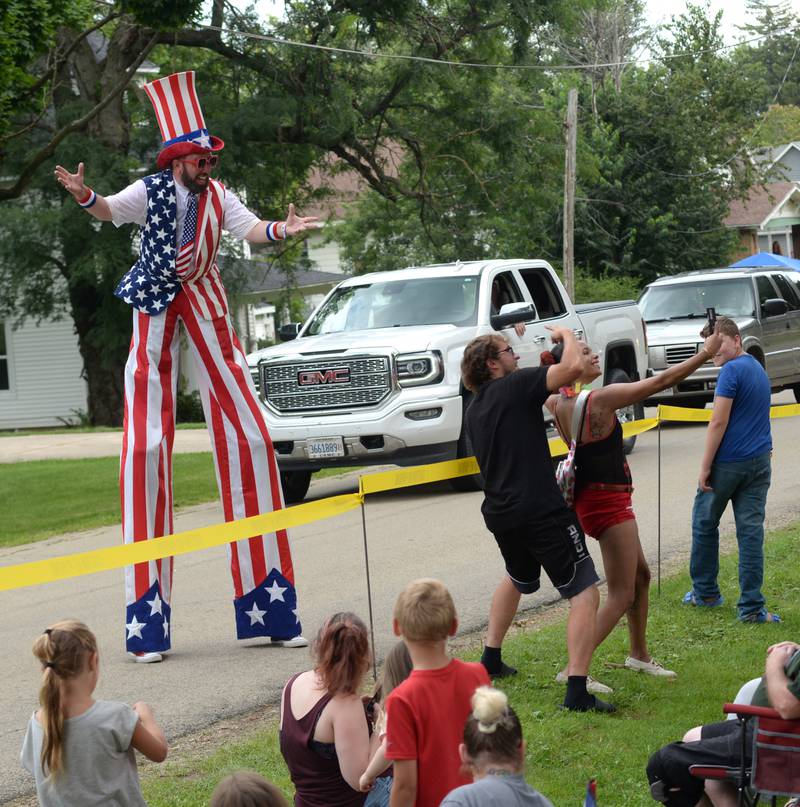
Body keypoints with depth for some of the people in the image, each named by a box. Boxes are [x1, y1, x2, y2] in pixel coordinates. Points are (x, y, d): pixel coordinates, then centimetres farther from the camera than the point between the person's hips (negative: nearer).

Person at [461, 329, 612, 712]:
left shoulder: (474, 410, 15)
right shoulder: (514, 386, -9)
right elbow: (574, 367, -19)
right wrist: (567, 335, 0)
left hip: (499, 512, 8)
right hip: (541, 511, -8)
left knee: (517, 578, 36)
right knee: (585, 594, -6)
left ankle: (491, 660, 43)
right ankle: (577, 691, -15)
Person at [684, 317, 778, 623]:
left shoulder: (732, 371, -14)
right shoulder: (759, 369, 15)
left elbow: (719, 422, -17)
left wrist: (705, 467, -14)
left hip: (728, 461, -7)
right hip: (760, 460, 7)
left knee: (704, 524, 13)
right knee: (751, 531, 3)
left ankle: (705, 592, 23)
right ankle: (751, 606, -2)